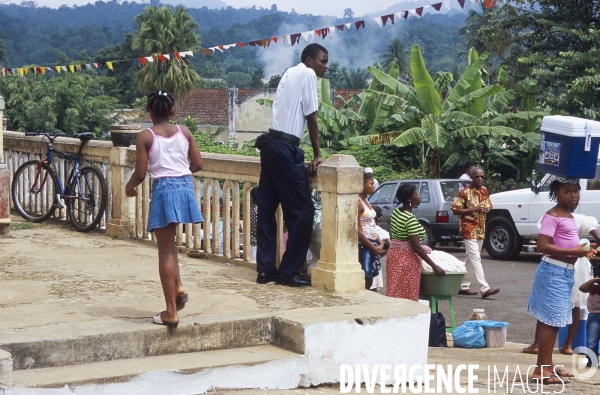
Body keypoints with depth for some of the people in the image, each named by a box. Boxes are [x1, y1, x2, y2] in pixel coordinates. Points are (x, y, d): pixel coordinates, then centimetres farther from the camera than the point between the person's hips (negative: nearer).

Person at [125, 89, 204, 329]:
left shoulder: (145, 137, -5)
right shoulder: (184, 132, 6)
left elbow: (140, 173, -7)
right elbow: (197, 165, 7)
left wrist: (129, 187, 13)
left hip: (164, 190, -4)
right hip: (185, 187, 4)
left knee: (165, 250, 1)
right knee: (168, 243, 25)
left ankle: (171, 312, 2)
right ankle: (178, 288, 10)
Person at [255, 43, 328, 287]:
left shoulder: (289, 74, 20)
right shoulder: (307, 74, -4)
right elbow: (311, 117, -7)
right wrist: (317, 155, -1)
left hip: (270, 144, 9)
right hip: (286, 148, -9)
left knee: (267, 208, 8)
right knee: (302, 211, -3)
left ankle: (265, 269, 12)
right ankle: (288, 271, -1)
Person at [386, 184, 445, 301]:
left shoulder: (395, 212, 7)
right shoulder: (411, 219, -20)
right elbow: (416, 247, -21)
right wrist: (434, 266, -17)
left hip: (393, 254, 9)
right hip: (406, 259, -9)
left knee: (395, 292, 9)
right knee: (407, 297, -2)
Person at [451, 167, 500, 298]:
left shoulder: (484, 191, 9)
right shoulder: (465, 192, -10)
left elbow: (489, 206, 21)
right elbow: (455, 210, -11)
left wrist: (487, 209, -4)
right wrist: (473, 209, -20)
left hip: (480, 229, 8)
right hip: (469, 229, -8)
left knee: (471, 258, 12)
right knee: (475, 258, -13)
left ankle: (464, 286, 21)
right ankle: (484, 288, -21)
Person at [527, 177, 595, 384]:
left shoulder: (570, 217, 16)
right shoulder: (552, 216, -14)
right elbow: (543, 246, -23)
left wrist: (582, 251, 10)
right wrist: (574, 251, -22)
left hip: (566, 272, 10)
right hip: (553, 272, -10)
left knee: (554, 321, 15)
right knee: (551, 321, -9)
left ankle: (548, 365, 24)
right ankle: (541, 370, -7)